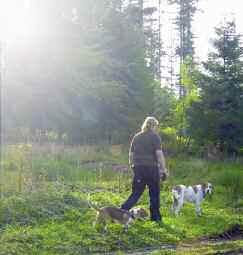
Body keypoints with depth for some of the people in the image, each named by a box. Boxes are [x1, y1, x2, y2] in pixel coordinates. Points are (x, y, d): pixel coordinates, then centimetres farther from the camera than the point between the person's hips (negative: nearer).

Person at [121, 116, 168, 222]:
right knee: (154, 193, 10)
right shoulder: (154, 136, -5)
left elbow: (131, 154, 14)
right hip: (151, 168, -5)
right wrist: (164, 170, -11)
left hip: (138, 168, 5)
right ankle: (155, 216, 17)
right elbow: (159, 154, -13)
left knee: (136, 193, 10)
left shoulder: (136, 137, 11)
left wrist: (132, 166, 22)